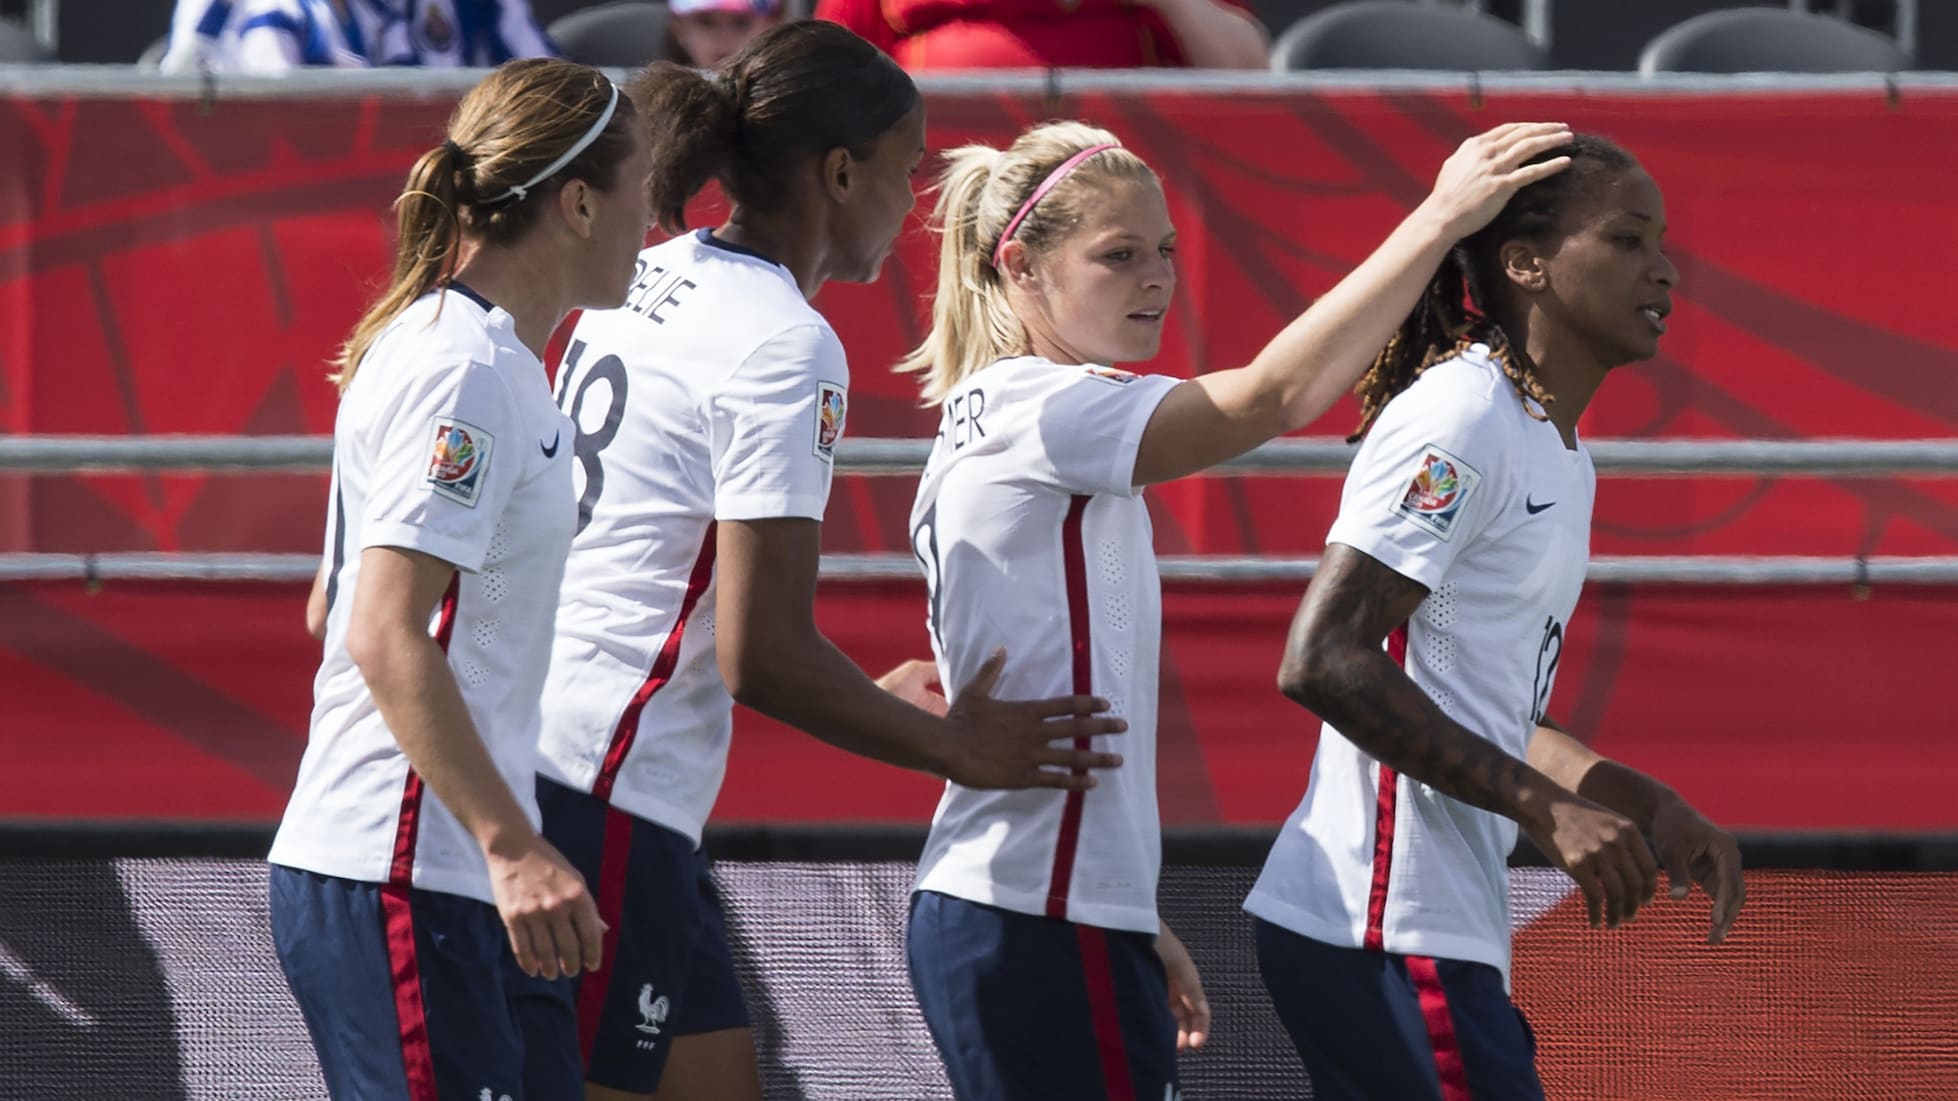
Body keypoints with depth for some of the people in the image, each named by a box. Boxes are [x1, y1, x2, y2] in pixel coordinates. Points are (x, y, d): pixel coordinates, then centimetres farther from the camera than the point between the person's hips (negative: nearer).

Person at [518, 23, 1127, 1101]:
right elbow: (761, 655, -17)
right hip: (601, 810, -10)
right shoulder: (785, 345, -13)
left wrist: (865, 698, 22)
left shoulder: (653, 280, 14)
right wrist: (952, 749, -3)